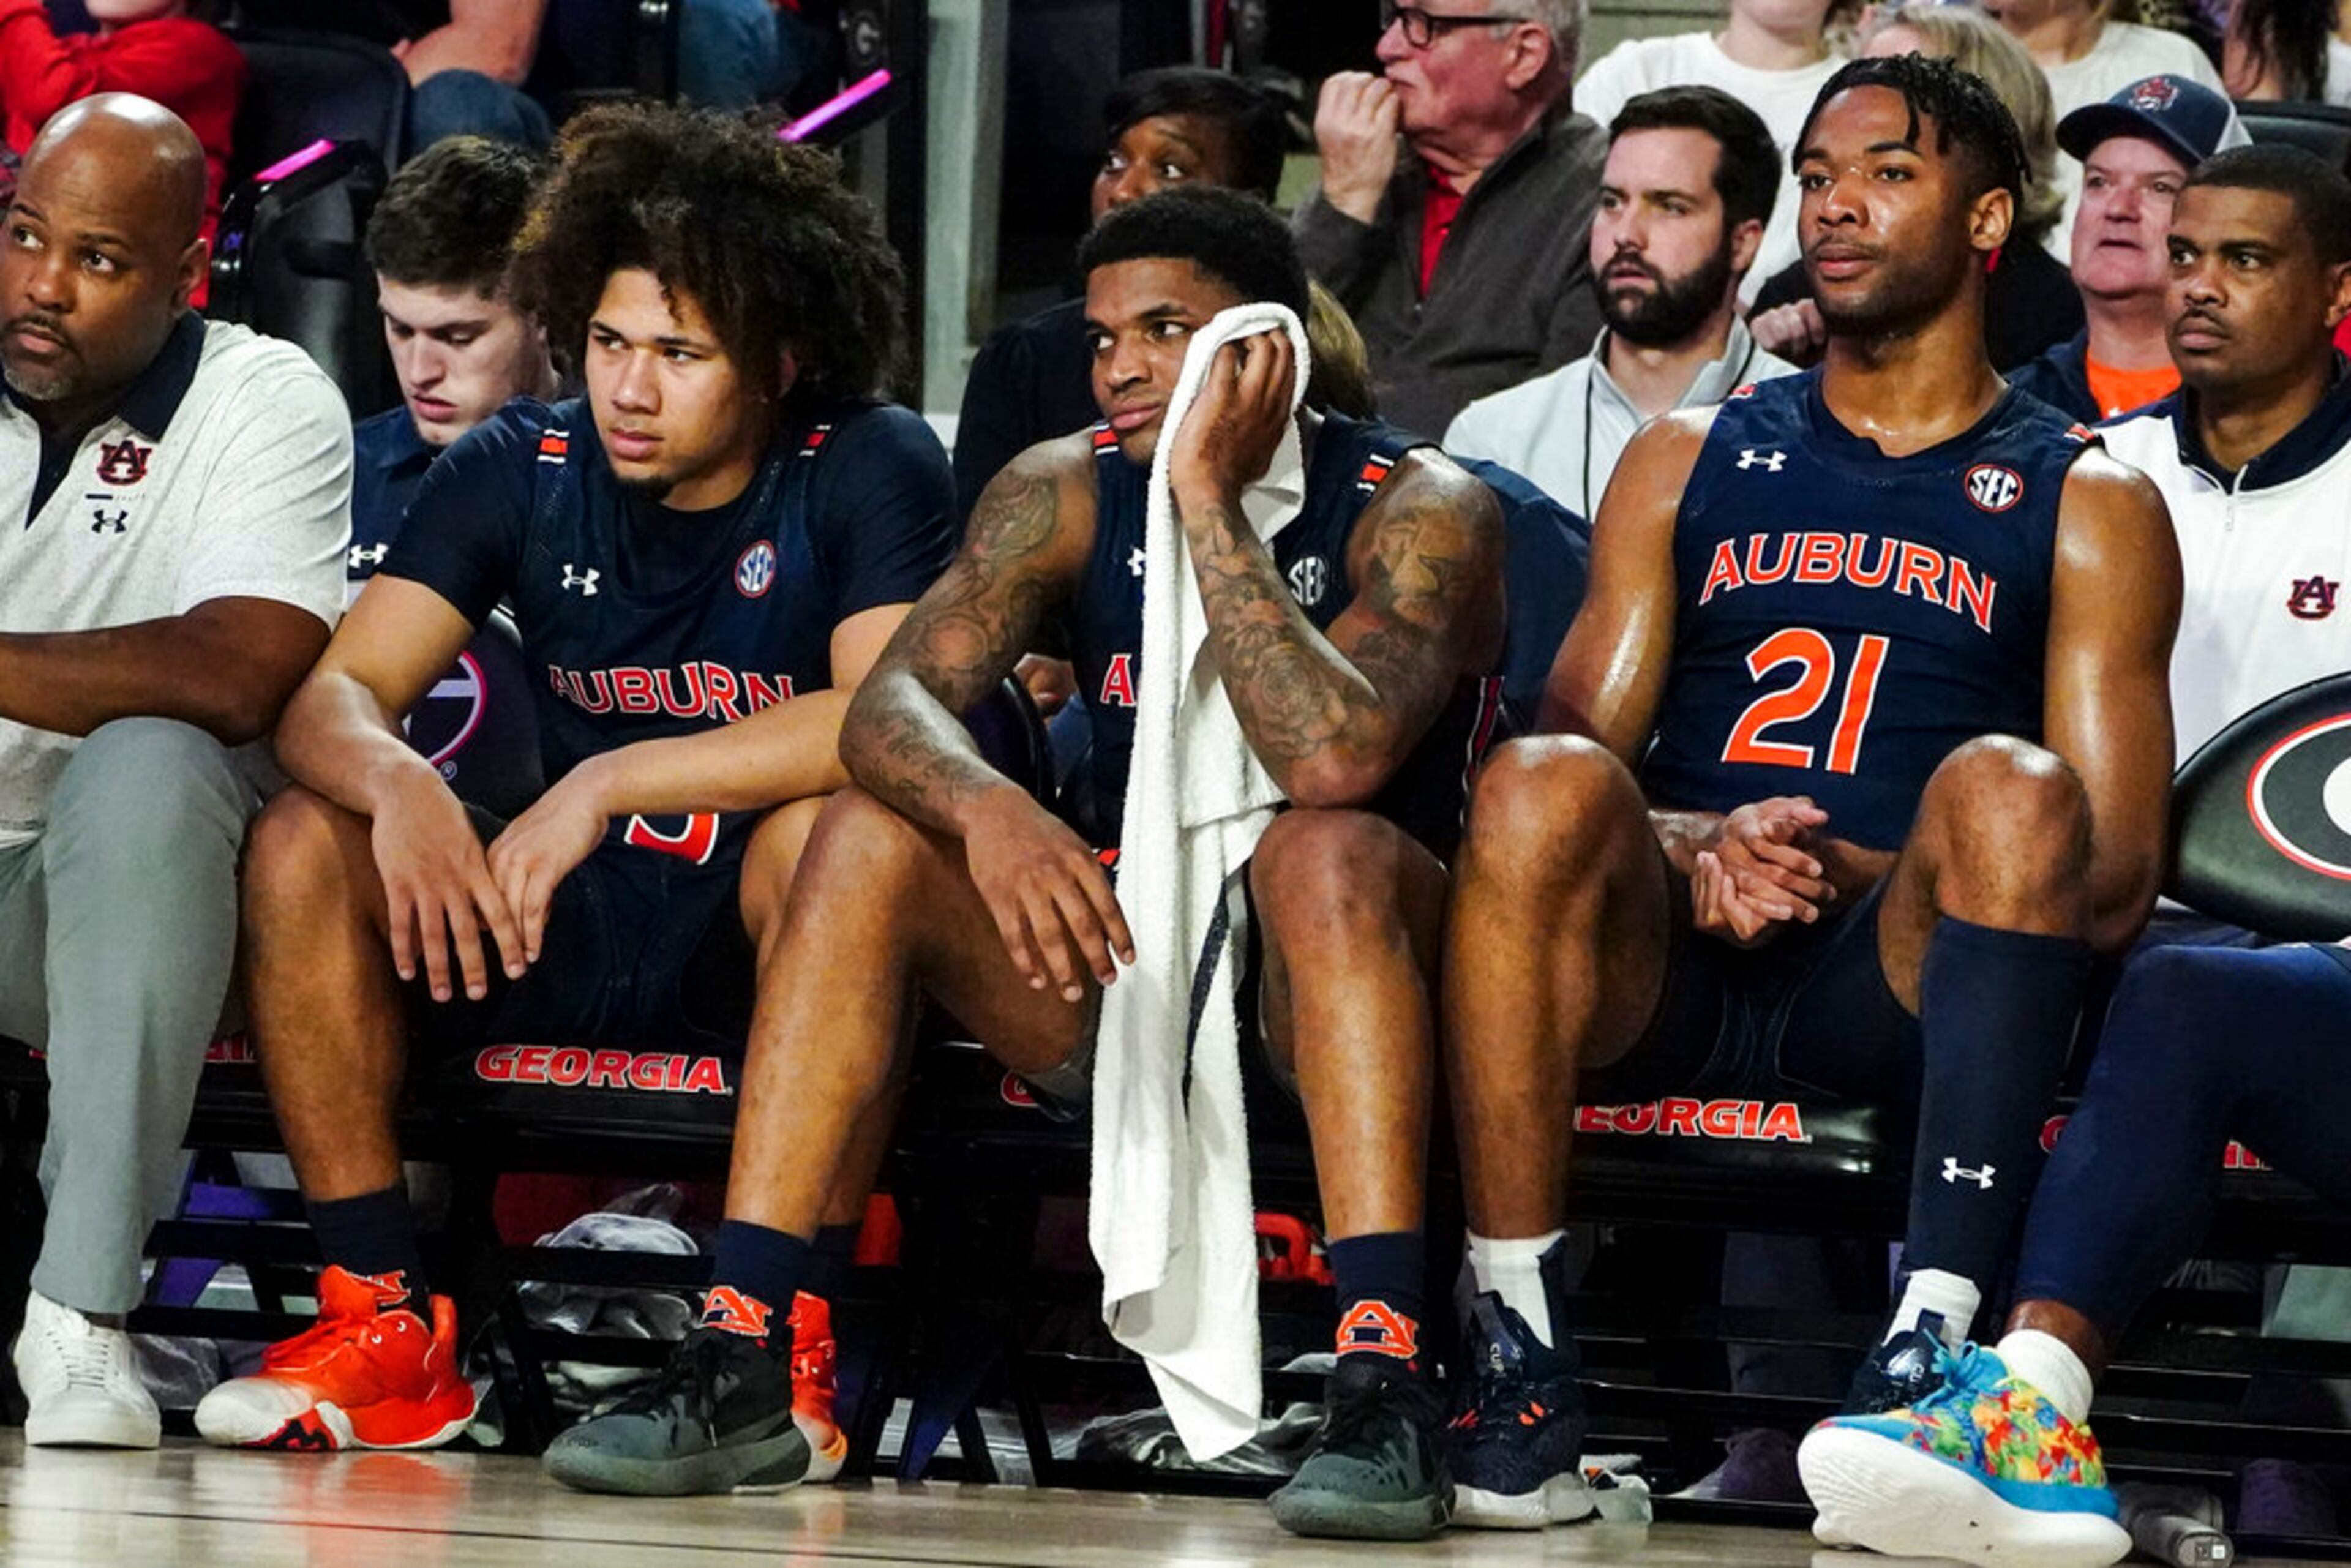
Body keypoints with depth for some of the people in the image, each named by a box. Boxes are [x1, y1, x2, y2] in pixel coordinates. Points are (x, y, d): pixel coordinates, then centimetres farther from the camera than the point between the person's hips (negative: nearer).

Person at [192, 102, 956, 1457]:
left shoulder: (870, 471, -10)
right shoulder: (521, 471, 1)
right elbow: (330, 695, -6)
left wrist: (614, 781, -29)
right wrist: (397, 784, -31)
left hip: (770, 940, -4)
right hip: (572, 937, 4)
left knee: (829, 826, -36)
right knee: (304, 843, -17)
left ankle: (786, 1341, -33)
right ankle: (384, 1324, -18)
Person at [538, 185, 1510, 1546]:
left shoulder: (1419, 510, -12)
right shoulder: (1068, 492, 2)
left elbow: (1335, 758, -31)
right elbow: (894, 700, -13)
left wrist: (1207, 499, -25)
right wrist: (986, 808, -35)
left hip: (1324, 978, -4)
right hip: (1131, 968, 5)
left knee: (1325, 854, -36)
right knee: (871, 836, -17)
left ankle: (1387, 1388, -45)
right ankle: (736, 1367, -23)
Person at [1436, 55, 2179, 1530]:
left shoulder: (2084, 501, 14)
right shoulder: (1689, 463, 22)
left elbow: (2114, 882, 4)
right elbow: (1581, 745, 12)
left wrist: (1856, 876, -12)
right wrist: (1698, 851, -11)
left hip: (1899, 980, -2)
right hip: (1662, 965, 2)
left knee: (2009, 791, -33)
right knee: (1541, 785, -30)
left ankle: (1935, 1336, -41)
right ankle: (1519, 1346, -32)